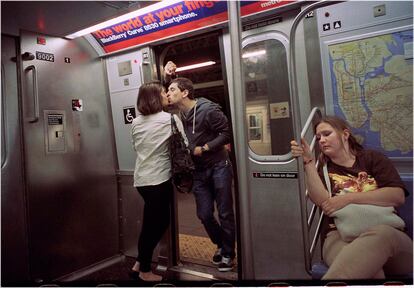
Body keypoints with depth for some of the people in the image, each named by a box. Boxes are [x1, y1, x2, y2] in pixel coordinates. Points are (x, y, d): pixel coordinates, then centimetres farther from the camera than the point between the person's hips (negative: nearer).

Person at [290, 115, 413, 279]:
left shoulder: (372, 158, 16)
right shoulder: (323, 170, 17)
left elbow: (398, 196, 0)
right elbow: (322, 201, -4)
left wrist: (347, 199, -7)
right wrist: (308, 161, -10)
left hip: (387, 233, 3)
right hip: (340, 236, -2)